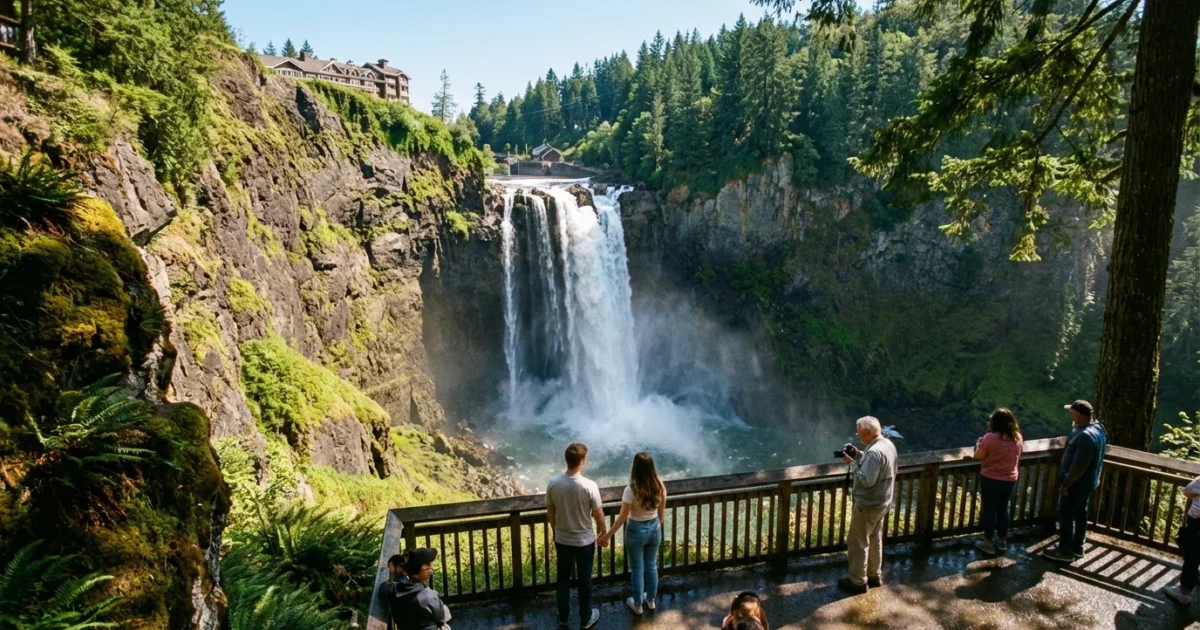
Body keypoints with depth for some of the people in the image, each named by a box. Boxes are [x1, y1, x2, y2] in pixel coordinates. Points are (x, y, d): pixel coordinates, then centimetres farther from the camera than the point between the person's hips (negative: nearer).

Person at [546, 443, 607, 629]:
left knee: (563, 579, 21)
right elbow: (598, 515, -13)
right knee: (584, 581, 16)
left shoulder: (553, 483, -14)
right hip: (584, 541, -3)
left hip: (561, 540, 3)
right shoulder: (589, 486, -24)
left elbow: (550, 513, -1)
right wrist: (604, 535, 5)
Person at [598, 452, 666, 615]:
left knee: (637, 569, 15)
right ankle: (650, 600, 42)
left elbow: (622, 517, -19)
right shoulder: (659, 486, -12)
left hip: (636, 531, -4)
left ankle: (637, 605, 33)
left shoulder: (631, 490, -27)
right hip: (654, 529, 4)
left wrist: (608, 535, -8)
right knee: (651, 565, 24)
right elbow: (662, 512, 1)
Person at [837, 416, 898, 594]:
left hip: (868, 505, -10)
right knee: (874, 539, 23)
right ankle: (874, 575, 37)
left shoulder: (875, 452, -30)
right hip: (881, 503, 10)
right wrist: (860, 456, 2)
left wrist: (853, 462, -21)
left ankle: (858, 581, 16)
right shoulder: (888, 444, 2)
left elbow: (866, 480, -30)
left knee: (857, 542, 5)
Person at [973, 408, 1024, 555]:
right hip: (1010, 480, 5)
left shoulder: (990, 437, -21)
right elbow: (1016, 456, 14)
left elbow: (978, 456, -12)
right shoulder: (1018, 438, -2)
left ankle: (988, 543, 15)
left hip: (990, 479, -5)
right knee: (1003, 509, 18)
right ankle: (1002, 541, 30)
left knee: (989, 510, 6)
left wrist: (979, 444, 6)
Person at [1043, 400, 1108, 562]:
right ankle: (1077, 548, 30)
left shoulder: (1086, 436, -30)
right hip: (1087, 482, 10)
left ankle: (1065, 551, 10)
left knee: (1066, 514, 1)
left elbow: (1079, 466, -27)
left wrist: (1066, 484, -20)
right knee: (1080, 513, 19)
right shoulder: (1097, 428, 4)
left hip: (1077, 483, -10)